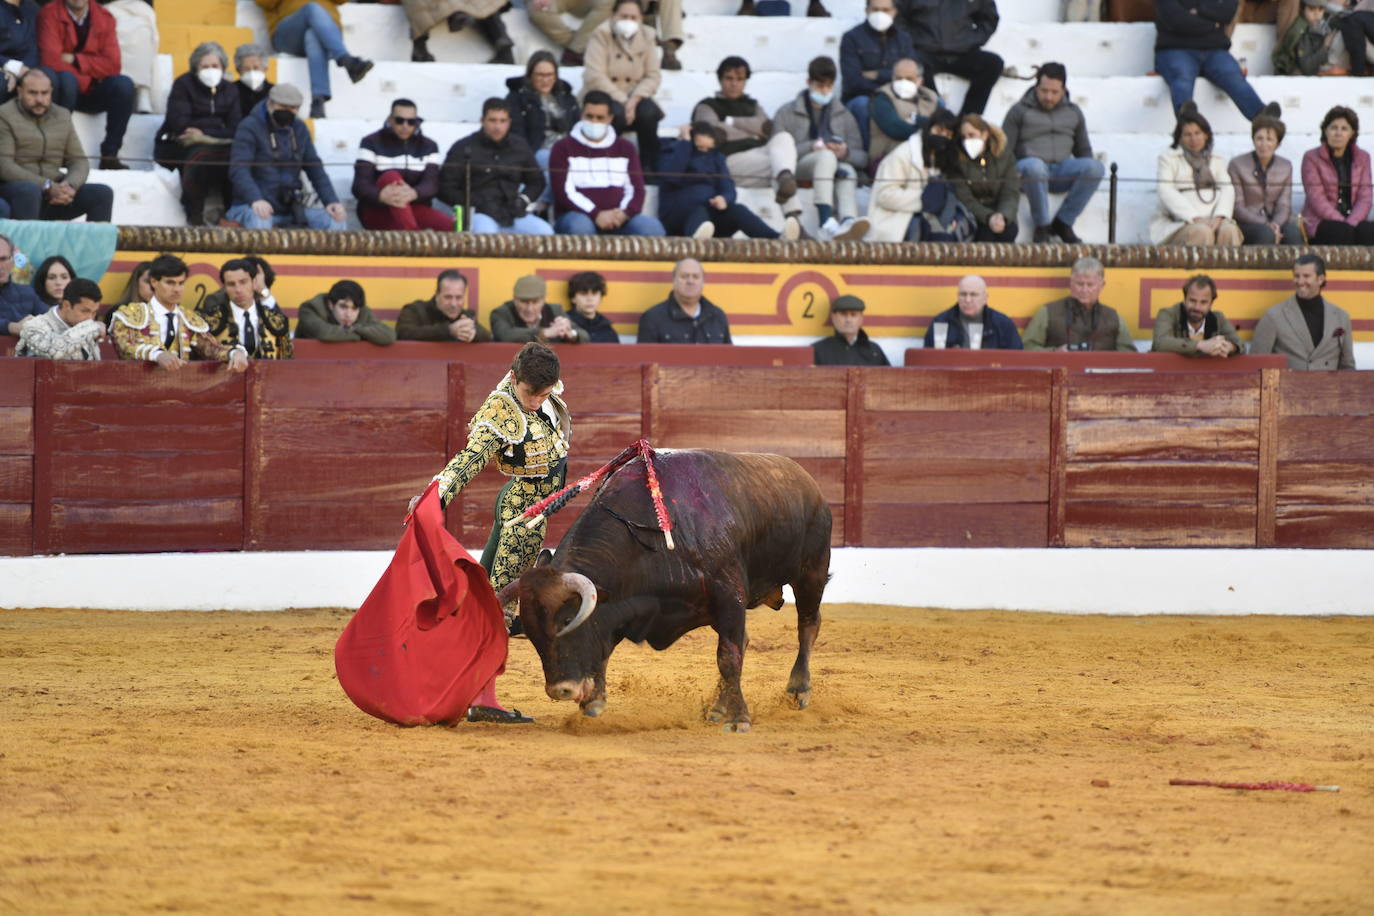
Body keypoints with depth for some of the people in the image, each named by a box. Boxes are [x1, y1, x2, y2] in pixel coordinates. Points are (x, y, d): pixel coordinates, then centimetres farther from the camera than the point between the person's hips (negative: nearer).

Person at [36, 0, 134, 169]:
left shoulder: (104, 17, 1)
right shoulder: (49, 14, -9)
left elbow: (112, 65, -8)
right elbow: (51, 61, -20)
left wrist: (75, 60, -16)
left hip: (92, 93, 4)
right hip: (62, 90, -4)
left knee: (124, 84, -24)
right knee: (66, 78, -36)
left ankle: (109, 155, -19)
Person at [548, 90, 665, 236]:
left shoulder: (625, 148, 22)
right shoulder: (563, 148, 10)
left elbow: (636, 189, 13)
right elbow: (564, 191, -2)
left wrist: (624, 213, -11)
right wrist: (596, 215, -18)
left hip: (618, 218, 3)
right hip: (580, 215, -3)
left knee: (652, 227, -27)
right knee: (580, 227, -40)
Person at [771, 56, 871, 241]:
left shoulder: (844, 116, 24)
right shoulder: (787, 113, 14)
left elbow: (862, 158, 15)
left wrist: (846, 153, -8)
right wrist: (812, 147, -14)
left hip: (836, 168, 3)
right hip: (800, 168, -3)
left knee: (848, 171, -34)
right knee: (827, 156, -37)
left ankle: (847, 222, -66)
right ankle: (827, 223, -60)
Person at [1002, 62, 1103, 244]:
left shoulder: (1073, 112, 20)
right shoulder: (1020, 111, 9)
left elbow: (1083, 149, 25)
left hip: (1061, 170, 3)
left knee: (1096, 167, -26)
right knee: (1035, 167, -41)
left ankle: (1063, 222, -15)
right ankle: (1042, 226, -24)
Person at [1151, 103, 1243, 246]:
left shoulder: (1217, 159, 24)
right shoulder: (1168, 158, 12)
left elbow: (1227, 189, 9)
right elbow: (1166, 192, -4)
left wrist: (1219, 217, -14)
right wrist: (1195, 218, -18)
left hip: (1212, 221, 3)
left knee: (1229, 230, -30)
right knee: (1202, 233, -36)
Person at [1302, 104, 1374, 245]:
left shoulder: (1362, 158, 14)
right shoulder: (1312, 158, 3)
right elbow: (1316, 198, -7)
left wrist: (1351, 222, -15)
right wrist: (1343, 223, -19)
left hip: (1354, 221, 3)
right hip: (1321, 222, -3)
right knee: (1341, 231, -35)